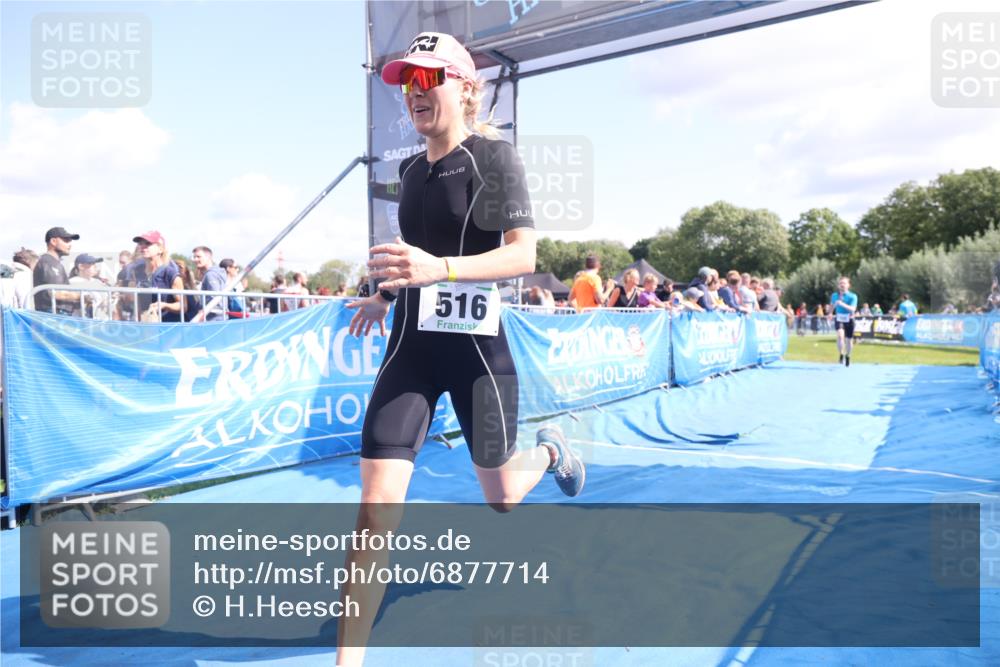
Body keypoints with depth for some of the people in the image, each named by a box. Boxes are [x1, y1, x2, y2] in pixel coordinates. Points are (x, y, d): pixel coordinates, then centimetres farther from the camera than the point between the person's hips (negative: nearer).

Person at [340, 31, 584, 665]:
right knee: (376, 509, -6)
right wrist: (388, 294, 18)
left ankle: (549, 450, 50)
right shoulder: (411, 170, 10)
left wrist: (438, 268, -33)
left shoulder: (493, 155, -7)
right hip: (411, 348, 4)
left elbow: (523, 255, -19)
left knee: (501, 497, 15)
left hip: (477, 347, -4)